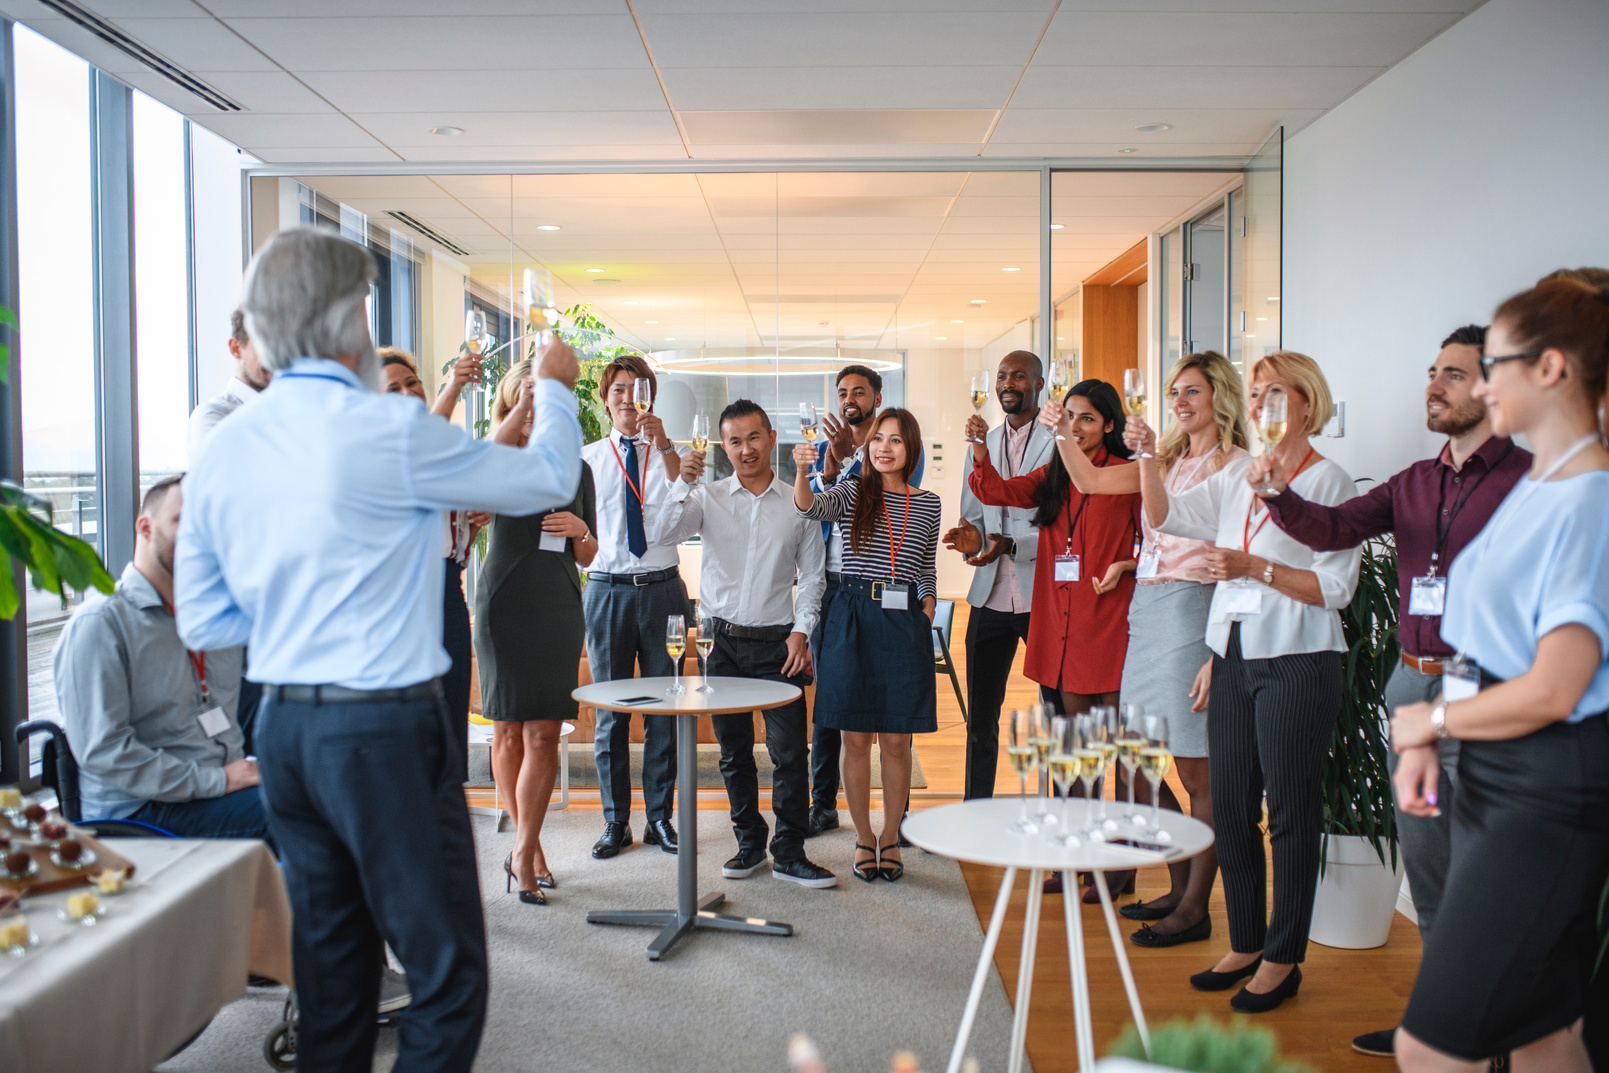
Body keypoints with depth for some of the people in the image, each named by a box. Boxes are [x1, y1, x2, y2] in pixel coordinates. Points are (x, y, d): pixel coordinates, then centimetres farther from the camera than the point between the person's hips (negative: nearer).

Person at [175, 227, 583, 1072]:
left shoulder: (219, 451, 7)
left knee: (331, 967, 18)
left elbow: (201, 623, 13)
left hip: (281, 727, 8)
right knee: (447, 974, 2)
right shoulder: (389, 432, -14)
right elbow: (549, 479, -2)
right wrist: (554, 389, 16)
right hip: (382, 727, -8)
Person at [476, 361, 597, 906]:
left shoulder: (576, 469, 14)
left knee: (544, 733, -4)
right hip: (504, 604, -2)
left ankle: (523, 851, 4)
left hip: (559, 608, 3)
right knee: (508, 730, 3)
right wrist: (522, 410, -29)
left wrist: (581, 531, -4)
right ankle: (529, 847, 17)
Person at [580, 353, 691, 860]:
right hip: (607, 589, 1)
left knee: (664, 708, 4)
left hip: (661, 586, 0)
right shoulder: (586, 459, 9)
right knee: (610, 709, 5)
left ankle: (660, 817, 16)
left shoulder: (668, 456, 6)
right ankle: (615, 821, 15)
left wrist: (664, 446, -26)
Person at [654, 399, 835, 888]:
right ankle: (750, 843, 24)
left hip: (778, 644, -1)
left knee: (790, 751, -5)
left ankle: (789, 852, 7)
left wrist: (801, 630, -2)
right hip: (724, 642, 1)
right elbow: (661, 534, -7)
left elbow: (812, 575, 9)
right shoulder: (708, 498, 5)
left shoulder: (796, 503, 4)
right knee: (734, 752, 9)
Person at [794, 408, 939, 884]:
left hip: (905, 624, 2)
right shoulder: (852, 492, 3)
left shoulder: (928, 504, 10)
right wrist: (802, 471, -36)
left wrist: (928, 605, 3)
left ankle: (890, 837, 22)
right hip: (852, 618, -1)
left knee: (896, 740, 6)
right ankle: (863, 838, 19)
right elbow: (810, 507, -18)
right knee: (855, 739, 4)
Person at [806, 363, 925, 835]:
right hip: (831, 584, 4)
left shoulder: (904, 446, 3)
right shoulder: (825, 448, 15)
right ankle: (823, 804, 18)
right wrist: (828, 470, -13)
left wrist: (849, 458, -18)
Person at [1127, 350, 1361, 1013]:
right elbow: (1165, 516, 8)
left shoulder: (1329, 481, -6)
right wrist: (1148, 458, -5)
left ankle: (1283, 958, 16)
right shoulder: (1238, 475, 13)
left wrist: (1255, 567, -19)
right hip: (1234, 658, 6)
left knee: (1290, 811, 3)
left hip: (1296, 663, -6)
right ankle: (1245, 945, 25)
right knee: (1230, 806, 10)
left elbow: (1334, 588, -11)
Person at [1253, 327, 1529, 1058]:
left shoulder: (1527, 478, -7)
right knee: (1424, 865, 15)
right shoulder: (1415, 482, 13)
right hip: (1410, 684, 7)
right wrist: (1278, 493, -16)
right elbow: (1333, 530, 2)